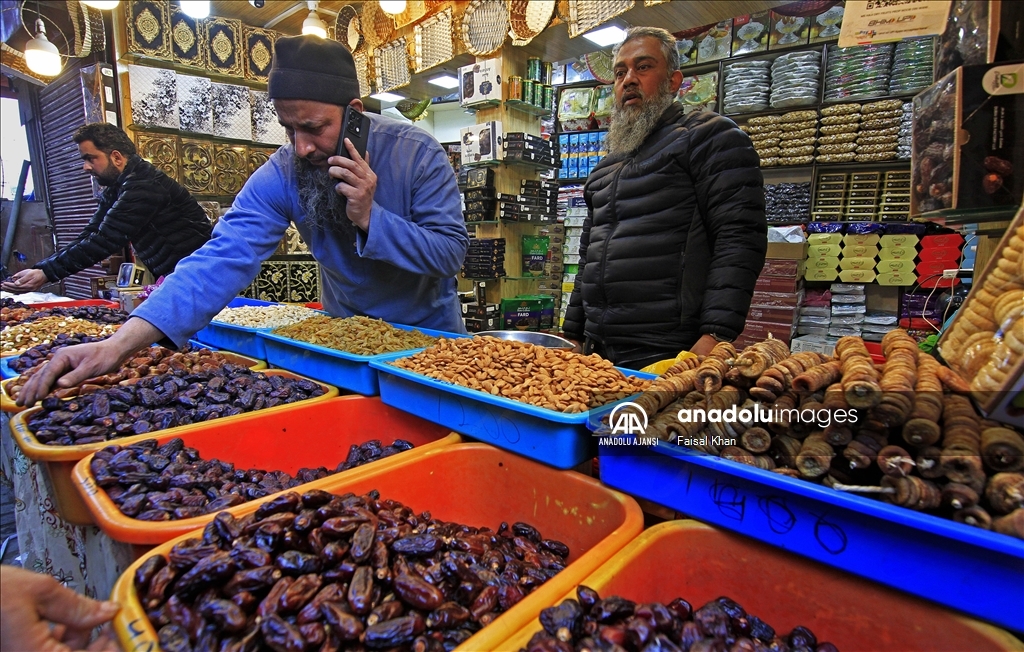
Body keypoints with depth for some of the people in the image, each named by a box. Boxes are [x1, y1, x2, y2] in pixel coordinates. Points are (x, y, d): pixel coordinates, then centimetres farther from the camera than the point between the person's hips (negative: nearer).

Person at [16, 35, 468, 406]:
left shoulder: (417, 153, -21)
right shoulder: (280, 175, -17)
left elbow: (451, 251, -21)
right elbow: (224, 258, -26)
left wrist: (370, 218, -35)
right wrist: (121, 342, -37)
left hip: (428, 330, -1)